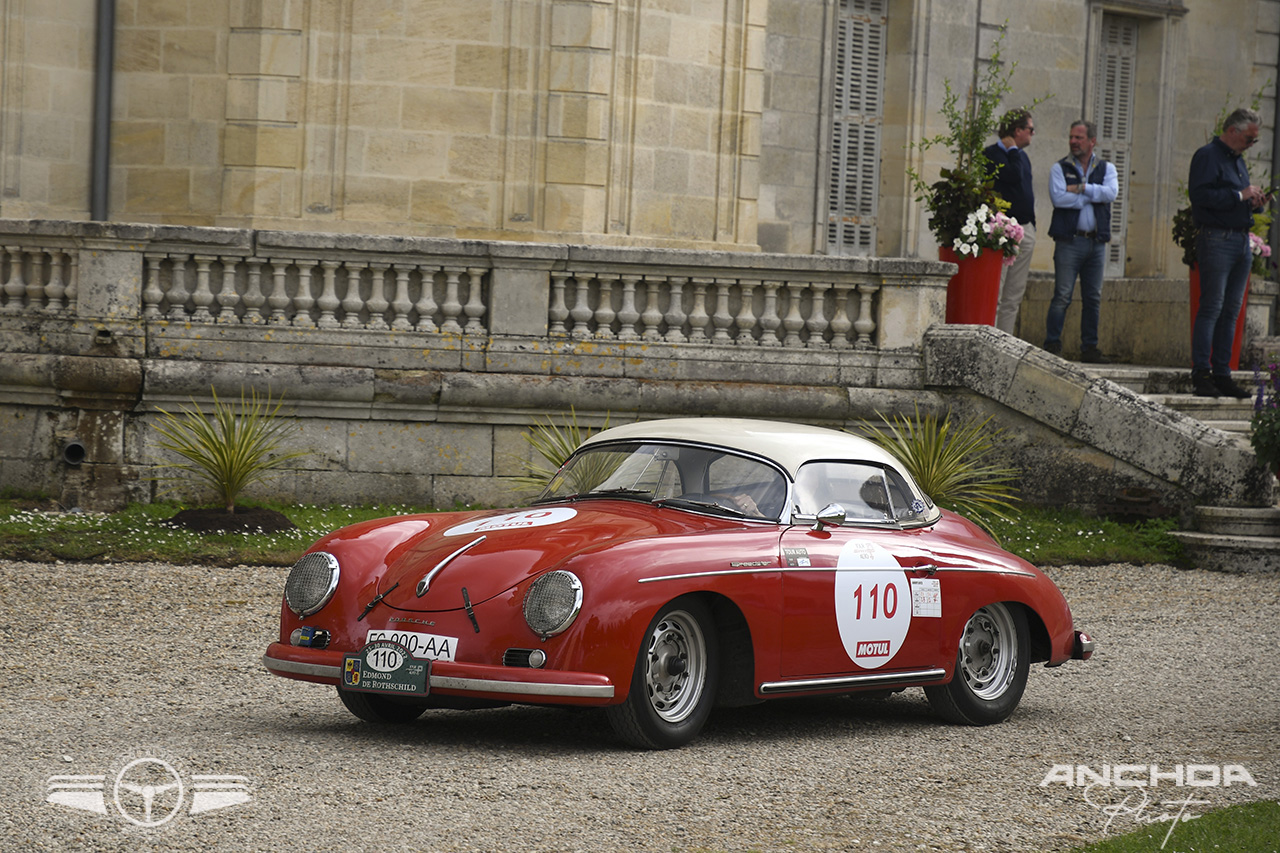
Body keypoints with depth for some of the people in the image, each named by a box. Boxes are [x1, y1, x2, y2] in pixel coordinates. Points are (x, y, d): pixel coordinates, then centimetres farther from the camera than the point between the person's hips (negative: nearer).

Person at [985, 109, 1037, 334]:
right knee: (995, 292, -11)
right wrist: (1012, 150, -9)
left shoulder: (1022, 156, 20)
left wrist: (1032, 225, 21)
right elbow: (1013, 176, -22)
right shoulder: (992, 154, -7)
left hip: (1025, 229, 9)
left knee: (1015, 295, 7)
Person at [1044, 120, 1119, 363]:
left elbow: (1111, 193, -7)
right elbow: (1058, 197, -11)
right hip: (1069, 240, -3)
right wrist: (1093, 196, -6)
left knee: (1093, 298, 5)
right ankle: (1052, 345, -3)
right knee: (1062, 296, -7)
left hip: (1096, 242, 3)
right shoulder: (1060, 168, 7)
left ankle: (1089, 347, 11)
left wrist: (1081, 188, -10)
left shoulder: (1106, 168, 13)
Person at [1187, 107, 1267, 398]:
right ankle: (1201, 375, -11)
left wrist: (1255, 202, 9)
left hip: (1242, 241, 9)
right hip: (1216, 240, -9)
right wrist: (1240, 195, -15)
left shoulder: (1238, 160, 22)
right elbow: (1201, 194, -18)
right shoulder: (1208, 156, -5)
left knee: (1231, 311, 7)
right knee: (1212, 307, -11)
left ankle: (1222, 374, 9)